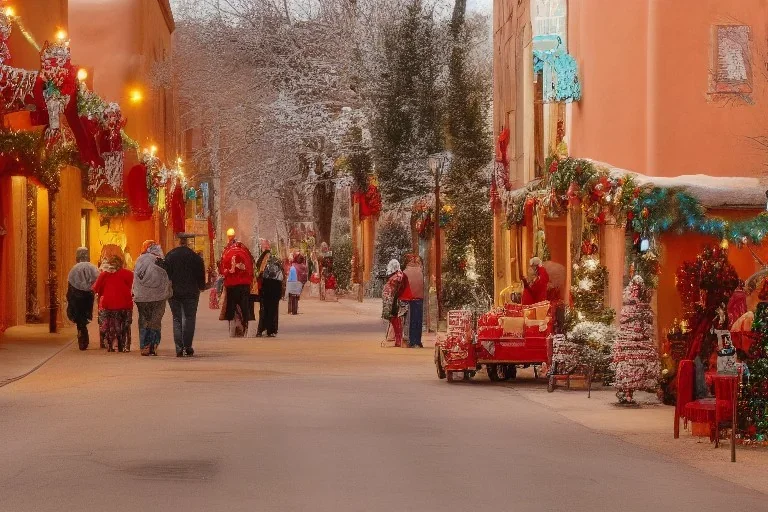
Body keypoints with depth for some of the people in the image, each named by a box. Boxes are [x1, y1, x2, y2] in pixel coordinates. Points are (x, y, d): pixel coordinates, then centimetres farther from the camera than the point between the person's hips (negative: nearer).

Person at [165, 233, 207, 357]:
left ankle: (179, 348, 0)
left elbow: (166, 274, 0)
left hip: (174, 292, 1)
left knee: (177, 319, 7)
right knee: (189, 319, 5)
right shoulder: (195, 257, -5)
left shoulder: (169, 256, -1)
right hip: (190, 293, -1)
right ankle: (187, 347, -5)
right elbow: (201, 275, 1)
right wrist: (201, 287, 17)